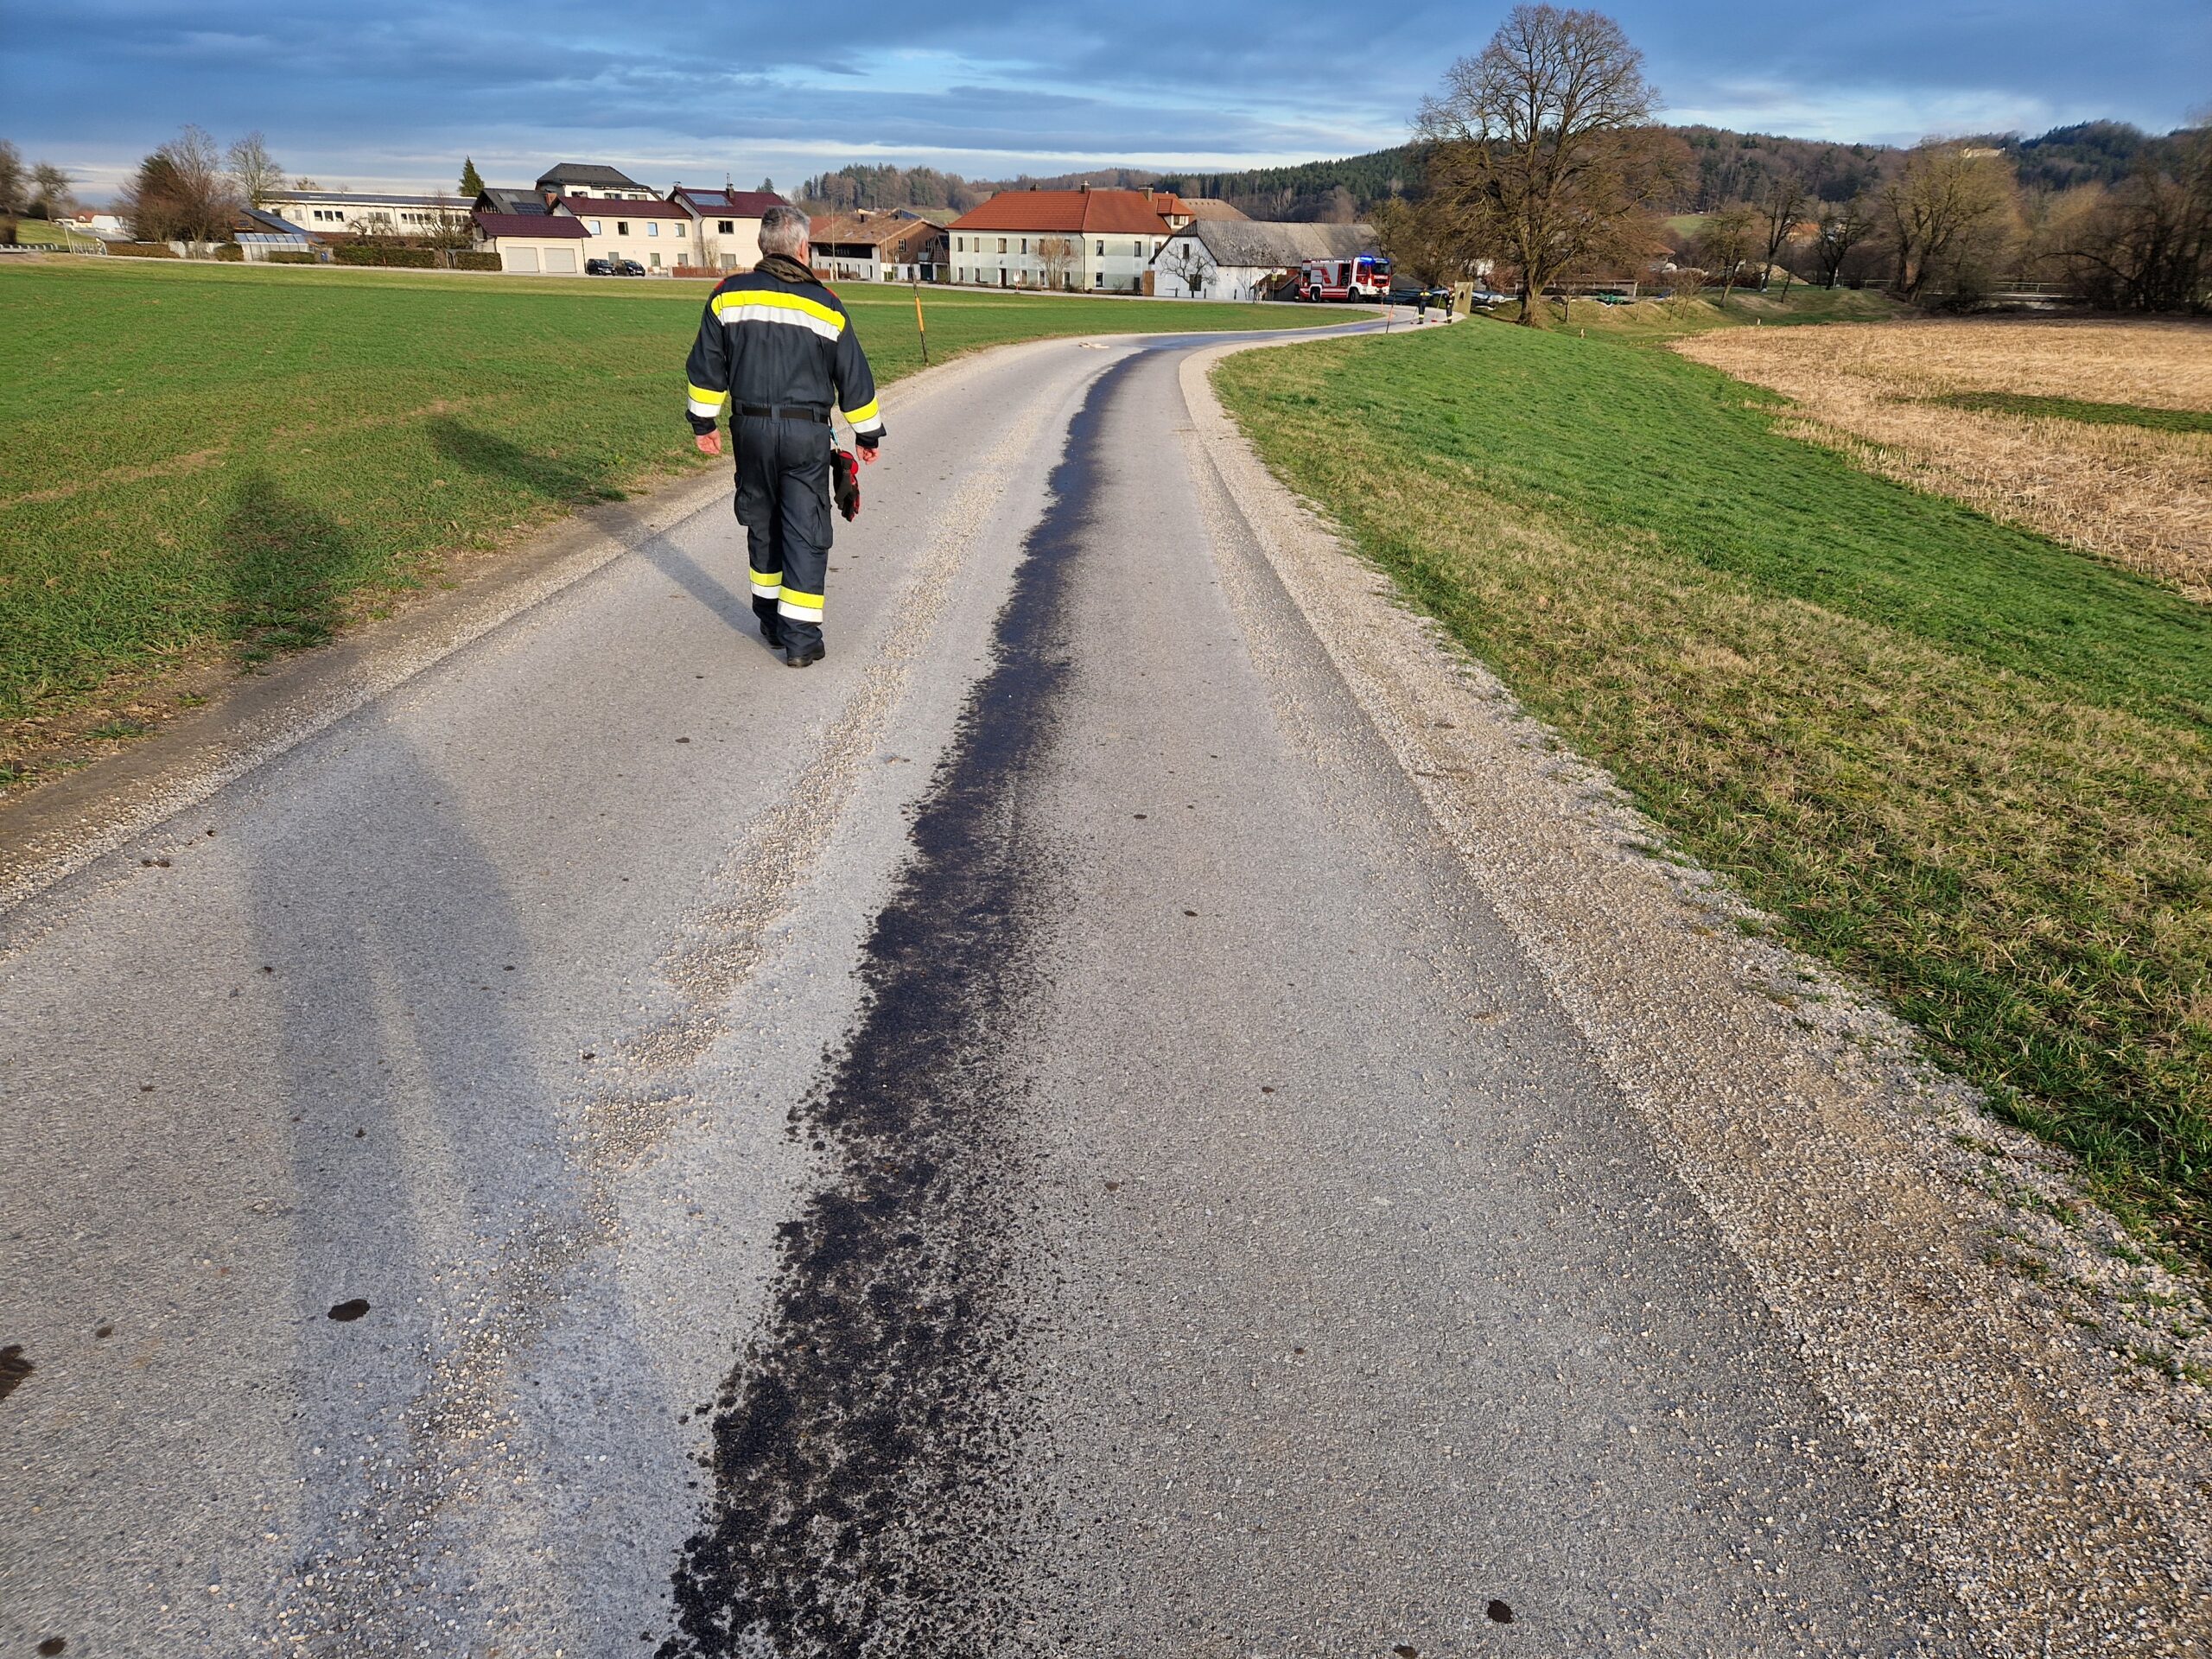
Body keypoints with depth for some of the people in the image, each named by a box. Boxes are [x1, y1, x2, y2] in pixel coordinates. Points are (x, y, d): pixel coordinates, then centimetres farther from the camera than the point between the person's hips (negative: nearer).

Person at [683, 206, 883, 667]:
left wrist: (703, 422, 15)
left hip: (751, 429, 3)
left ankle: (771, 621, 28)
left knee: (762, 526, 18)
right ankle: (801, 637, -2)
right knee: (806, 534, 1)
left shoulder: (729, 295, 1)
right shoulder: (824, 306, -2)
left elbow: (706, 367, 5)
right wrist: (868, 433, 15)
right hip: (806, 433, -2)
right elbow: (854, 379, 3)